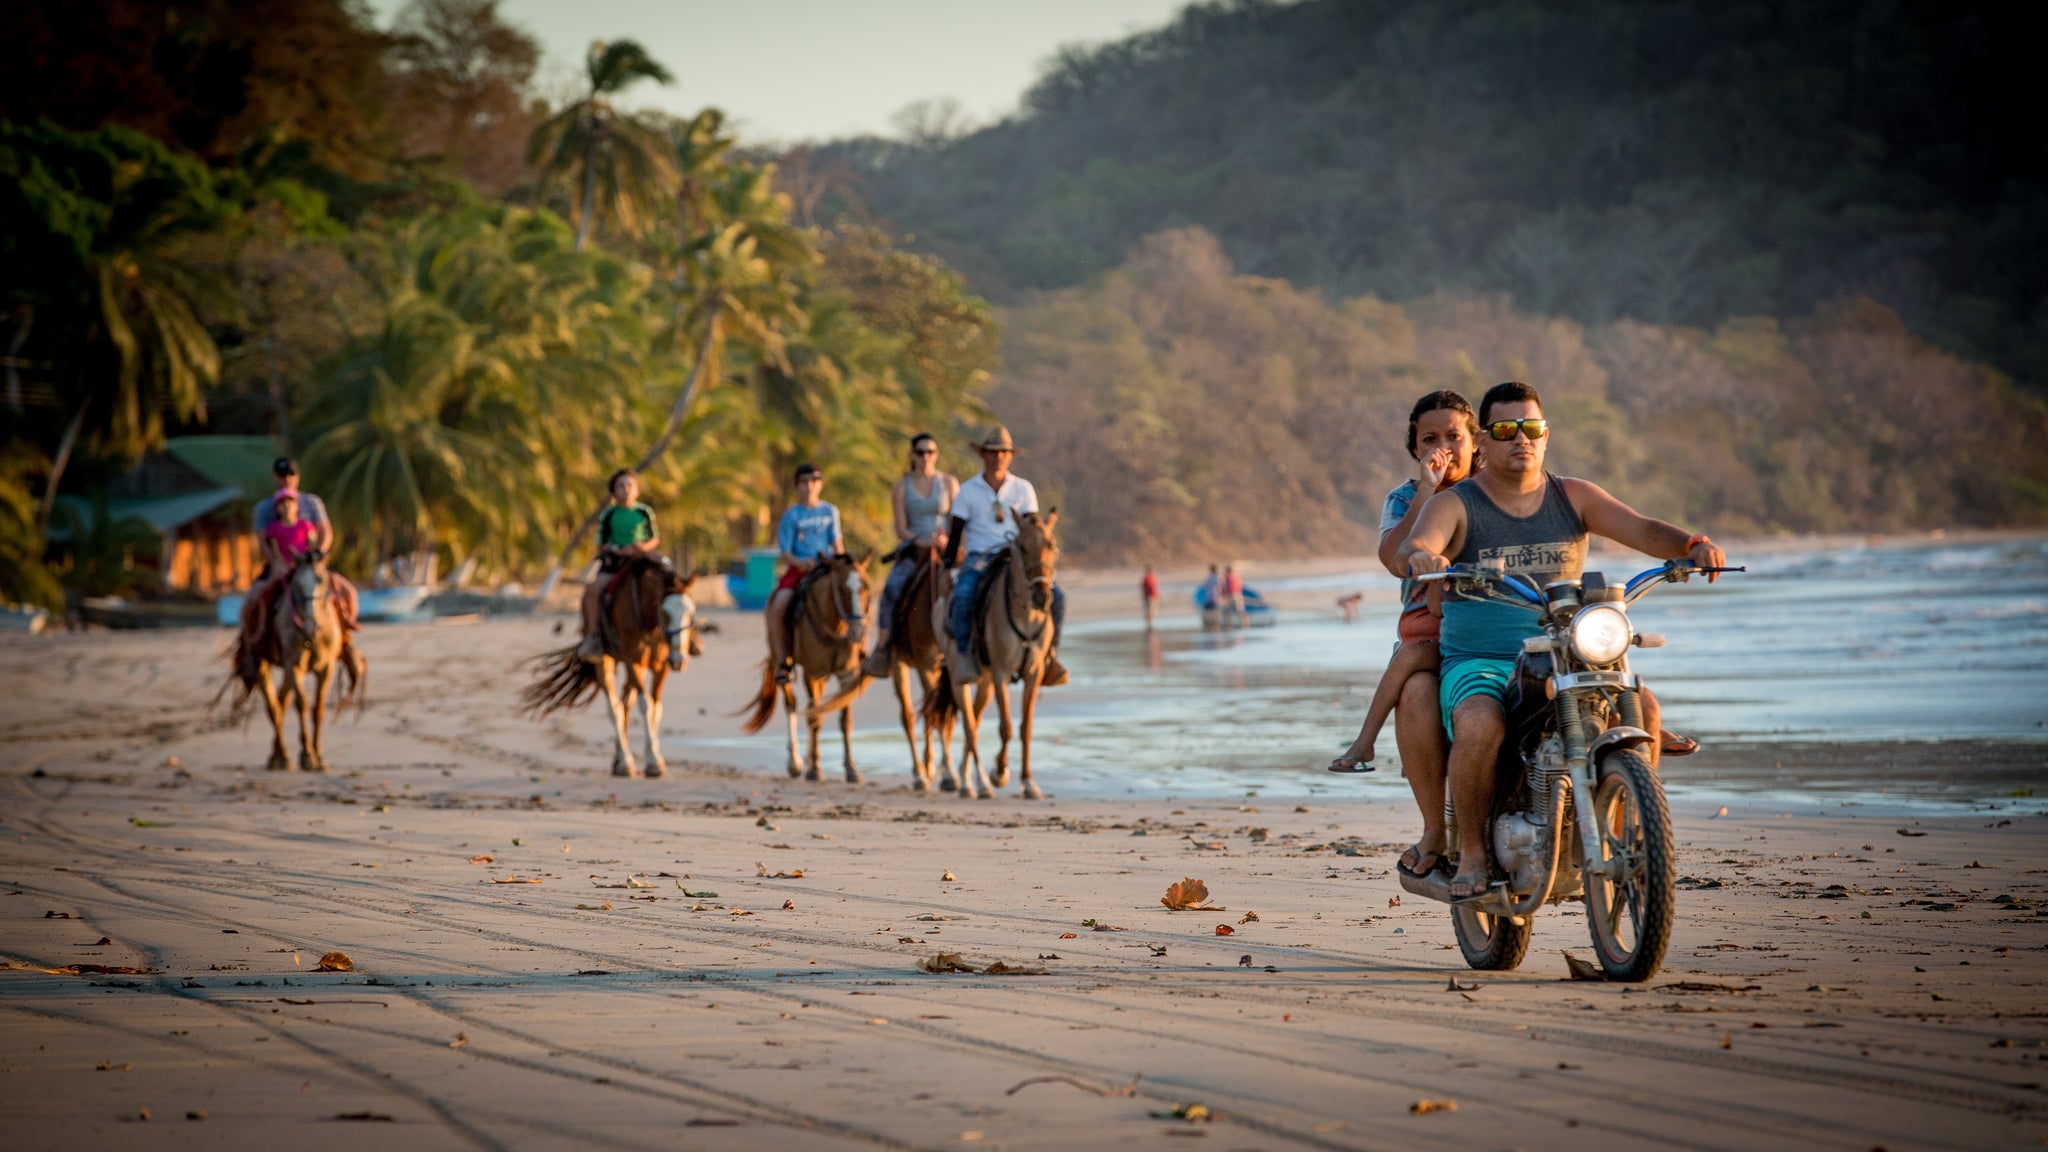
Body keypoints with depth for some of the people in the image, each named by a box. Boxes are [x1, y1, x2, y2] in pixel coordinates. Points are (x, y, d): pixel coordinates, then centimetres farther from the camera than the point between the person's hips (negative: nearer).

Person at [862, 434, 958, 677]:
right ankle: (881, 650, -29)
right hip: (913, 549, -1)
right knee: (892, 587, -28)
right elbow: (901, 529, 3)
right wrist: (922, 541, -15)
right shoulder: (901, 487, 9)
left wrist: (946, 539, -14)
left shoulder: (948, 483, 10)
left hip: (946, 549, 1)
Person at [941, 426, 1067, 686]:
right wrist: (946, 567, -1)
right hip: (978, 559, -2)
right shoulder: (968, 491, 6)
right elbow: (956, 533, 6)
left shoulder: (1023, 488, 11)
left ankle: (1049, 656, -9)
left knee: (1056, 595, -21)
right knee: (963, 596, -35)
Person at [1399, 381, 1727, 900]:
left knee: (1642, 707, -22)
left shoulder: (1574, 497, 10)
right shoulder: (1455, 505, 1)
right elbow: (1415, 545, -19)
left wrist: (1692, 546, -24)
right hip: (1478, 662, -3)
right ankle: (1472, 852, -16)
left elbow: (1641, 529, -2)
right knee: (1481, 724, -36)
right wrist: (1422, 556, -45)